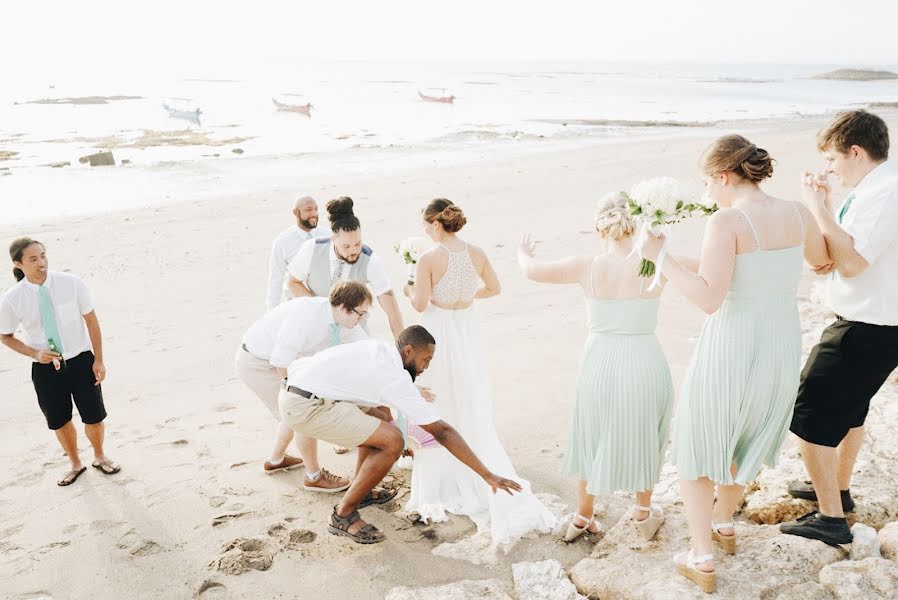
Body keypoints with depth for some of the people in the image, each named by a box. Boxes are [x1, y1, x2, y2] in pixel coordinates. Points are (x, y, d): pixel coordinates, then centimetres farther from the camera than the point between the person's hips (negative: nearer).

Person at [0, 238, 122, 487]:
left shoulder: (71, 283, -16)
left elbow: (91, 320, -6)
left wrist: (98, 360, -5)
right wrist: (35, 354, -14)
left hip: (81, 359, -1)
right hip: (45, 367, 1)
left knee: (94, 417, 9)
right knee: (60, 422, 17)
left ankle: (100, 457, 41)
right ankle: (75, 464, 44)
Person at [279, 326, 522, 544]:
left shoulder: (377, 347, 14)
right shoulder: (397, 379, -10)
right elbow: (442, 432, -9)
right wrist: (487, 475, -5)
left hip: (293, 388, 10)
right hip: (305, 407, -10)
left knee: (381, 413, 22)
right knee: (392, 442, -12)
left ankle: (361, 491, 31)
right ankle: (343, 515, 1)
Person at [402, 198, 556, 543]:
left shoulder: (428, 260, -17)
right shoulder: (477, 253, -2)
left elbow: (420, 305, -13)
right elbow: (494, 288, 12)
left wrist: (410, 291, 8)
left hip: (438, 334, -4)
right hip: (468, 332, 5)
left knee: (436, 412, 10)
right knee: (474, 411, 16)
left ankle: (436, 488, 19)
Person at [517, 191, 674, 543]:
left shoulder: (587, 266, -11)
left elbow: (532, 271, -1)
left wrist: (523, 254, 22)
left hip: (600, 364, 1)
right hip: (645, 365, -1)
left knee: (595, 436, 22)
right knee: (644, 437, 24)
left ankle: (582, 517, 37)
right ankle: (644, 515, 40)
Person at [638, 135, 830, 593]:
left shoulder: (727, 221, -20)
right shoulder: (798, 214, -1)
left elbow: (709, 299, -26)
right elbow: (823, 263, 20)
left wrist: (660, 256, -18)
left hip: (730, 347, -6)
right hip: (781, 347, 6)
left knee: (695, 449, 14)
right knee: (743, 439, 30)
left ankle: (701, 558, 18)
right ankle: (724, 524, 49)